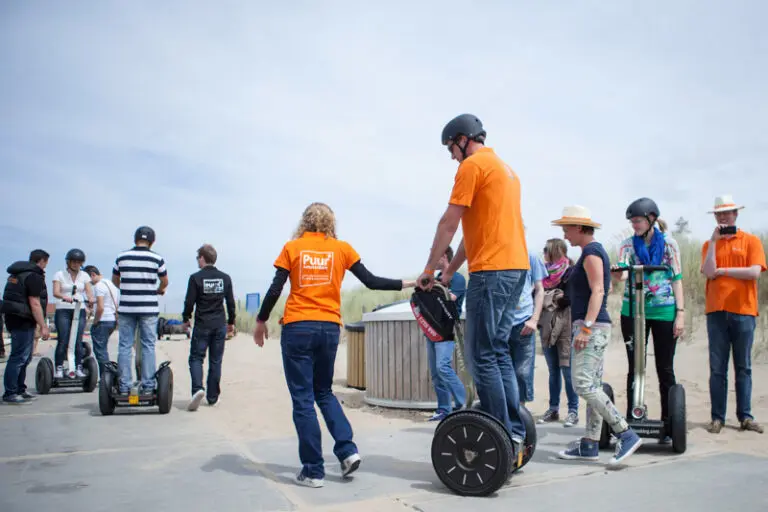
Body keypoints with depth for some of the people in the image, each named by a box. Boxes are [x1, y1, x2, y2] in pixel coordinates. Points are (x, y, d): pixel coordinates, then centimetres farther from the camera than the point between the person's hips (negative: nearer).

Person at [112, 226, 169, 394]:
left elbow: (115, 281, 15)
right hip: (149, 308, -1)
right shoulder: (157, 258, -2)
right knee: (148, 346, 4)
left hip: (126, 308, 1)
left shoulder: (122, 257, 4)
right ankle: (148, 386, 3)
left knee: (124, 346, 6)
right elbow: (165, 282, 9)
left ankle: (124, 387, 6)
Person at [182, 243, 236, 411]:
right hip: (220, 325, 3)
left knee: (196, 358, 4)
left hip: (202, 325, -3)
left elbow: (189, 302, -5)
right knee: (216, 361, 8)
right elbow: (231, 302, 7)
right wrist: (231, 322, 17)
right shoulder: (225, 278, 4)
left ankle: (198, 388, -18)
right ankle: (212, 397, 12)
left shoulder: (196, 278, -7)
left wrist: (185, 319, 11)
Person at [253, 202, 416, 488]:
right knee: (324, 392, 20)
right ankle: (347, 450, 6)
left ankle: (313, 470, 5)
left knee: (303, 398, 4)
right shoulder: (342, 248, 6)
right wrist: (408, 284, 12)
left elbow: (275, 290, -1)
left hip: (297, 328, -2)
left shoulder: (292, 248, 4)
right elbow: (371, 282, 3)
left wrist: (261, 321, 11)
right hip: (329, 328, 3)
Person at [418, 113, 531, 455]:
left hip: (492, 269, -10)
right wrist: (450, 272, 25)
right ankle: (514, 433, 16)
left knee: (481, 356, -5)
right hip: (517, 265, 10)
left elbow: (449, 224, -7)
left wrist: (429, 269, 3)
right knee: (498, 351, 13)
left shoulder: (472, 165, -6)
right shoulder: (505, 169, 24)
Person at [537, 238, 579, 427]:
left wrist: (550, 298, -8)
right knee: (553, 370, 11)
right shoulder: (546, 272, 15)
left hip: (565, 326, -6)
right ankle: (553, 409, 17)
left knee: (567, 369, -6)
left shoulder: (570, 272, -5)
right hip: (547, 325, 6)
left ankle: (573, 411, 2)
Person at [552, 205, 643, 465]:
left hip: (592, 327, -10)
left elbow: (598, 291, -20)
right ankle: (590, 444, 13)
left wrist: (585, 327, -25)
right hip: (593, 327, 10)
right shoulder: (594, 251, 19)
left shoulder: (591, 252, -10)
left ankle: (626, 435, -10)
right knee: (592, 386, 9)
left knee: (583, 384, -14)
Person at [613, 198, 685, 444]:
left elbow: (677, 279, 2)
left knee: (665, 369, 4)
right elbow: (622, 274, -10)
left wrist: (680, 313, -5)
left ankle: (668, 425, 13)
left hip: (664, 311, -1)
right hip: (633, 311, 1)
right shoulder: (628, 244, 4)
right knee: (634, 367, 5)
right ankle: (631, 420, 13)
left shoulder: (668, 243, 1)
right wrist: (614, 274, -35)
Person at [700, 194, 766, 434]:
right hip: (716, 311, 1)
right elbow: (709, 272, -6)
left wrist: (722, 270, -4)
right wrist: (713, 241, -6)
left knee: (743, 367, 5)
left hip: (743, 311, -1)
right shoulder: (710, 244, 10)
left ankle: (745, 416, 12)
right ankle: (717, 417, 5)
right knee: (717, 368, 2)